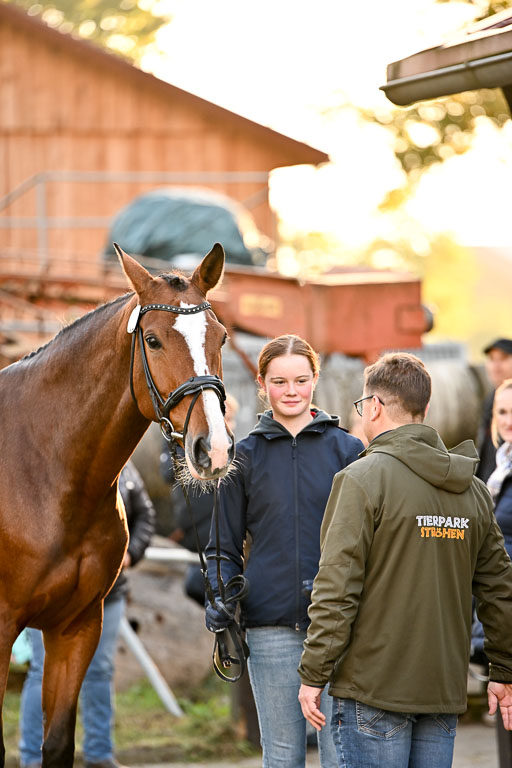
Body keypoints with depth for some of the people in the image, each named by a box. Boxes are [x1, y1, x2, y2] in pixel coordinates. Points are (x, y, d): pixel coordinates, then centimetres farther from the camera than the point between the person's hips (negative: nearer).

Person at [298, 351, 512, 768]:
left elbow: (337, 588, -14)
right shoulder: (472, 488, 9)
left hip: (374, 688, -5)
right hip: (445, 689, 6)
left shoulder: (363, 479, -10)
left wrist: (313, 675, -9)